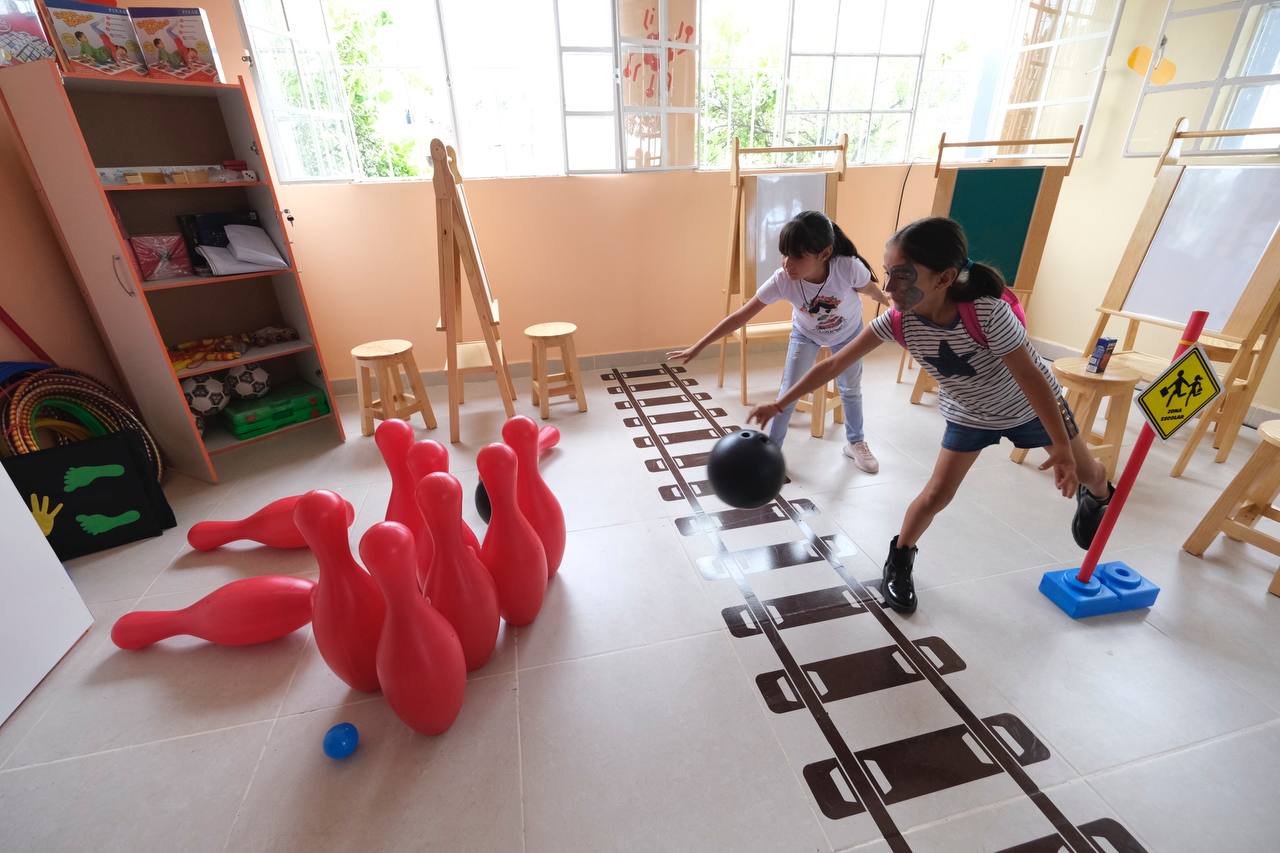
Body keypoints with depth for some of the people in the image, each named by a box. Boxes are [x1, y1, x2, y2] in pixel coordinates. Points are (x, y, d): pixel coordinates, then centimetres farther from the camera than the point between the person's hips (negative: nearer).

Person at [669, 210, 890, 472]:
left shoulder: (849, 267, -39)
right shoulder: (782, 280, -37)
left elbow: (871, 289, -14)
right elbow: (741, 316, -34)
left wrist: (888, 302, 9)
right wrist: (698, 347, -35)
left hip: (848, 332, 1)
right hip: (806, 334, 0)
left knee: (851, 389, 14)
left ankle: (856, 442, 38)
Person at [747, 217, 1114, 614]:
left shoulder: (988, 313, -39)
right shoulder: (897, 320, -29)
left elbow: (1032, 379, -29)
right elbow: (835, 363, -25)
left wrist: (1062, 447, -23)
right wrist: (780, 403, -25)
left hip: (1030, 403, -1)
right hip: (968, 414, 2)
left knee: (1081, 469, 20)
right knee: (937, 494, -3)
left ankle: (1098, 495, 59)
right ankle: (899, 562, 20)